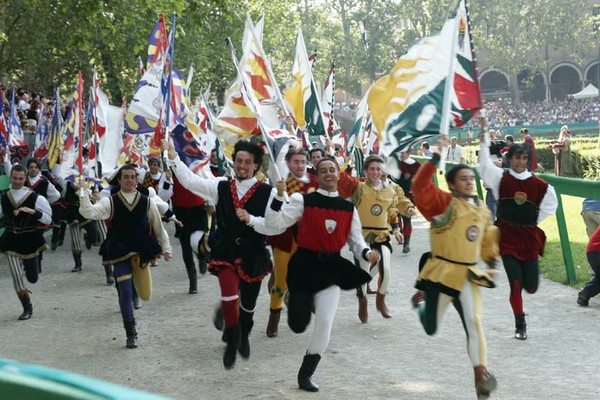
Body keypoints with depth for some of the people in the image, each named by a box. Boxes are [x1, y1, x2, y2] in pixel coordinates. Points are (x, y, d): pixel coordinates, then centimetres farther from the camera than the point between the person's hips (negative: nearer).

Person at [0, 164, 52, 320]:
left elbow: (48, 219, -8)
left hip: (31, 240, -2)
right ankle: (27, 308, 16)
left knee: (32, 278, 8)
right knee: (17, 278, -2)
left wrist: (34, 212, -23)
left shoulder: (35, 198, -10)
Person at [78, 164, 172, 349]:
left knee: (145, 294, 5)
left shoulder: (147, 202, 0)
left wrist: (166, 248, 11)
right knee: (125, 293, -5)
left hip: (142, 252, 2)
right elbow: (89, 212, -17)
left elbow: (158, 227, 9)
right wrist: (83, 193, -28)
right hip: (120, 254, -2)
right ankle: (131, 333, 8)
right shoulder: (110, 202, -3)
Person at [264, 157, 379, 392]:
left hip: (332, 268, 2)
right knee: (298, 326, 1)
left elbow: (356, 241, 9)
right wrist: (279, 197, -25)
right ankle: (305, 305, 41)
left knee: (325, 324, -5)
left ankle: (305, 375, 12)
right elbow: (274, 223, -12)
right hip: (304, 265, -2)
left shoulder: (349, 208, 5)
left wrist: (367, 253, -12)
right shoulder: (303, 201, -6)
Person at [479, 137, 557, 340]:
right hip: (507, 237, -2)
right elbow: (484, 164, -12)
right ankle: (520, 326, 11)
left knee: (531, 287, 3)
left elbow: (551, 204, 10)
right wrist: (484, 139, -15)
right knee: (516, 284, -6)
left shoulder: (538, 185, -1)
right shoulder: (501, 178, -3)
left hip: (529, 239, 2)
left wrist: (533, 221, 5)